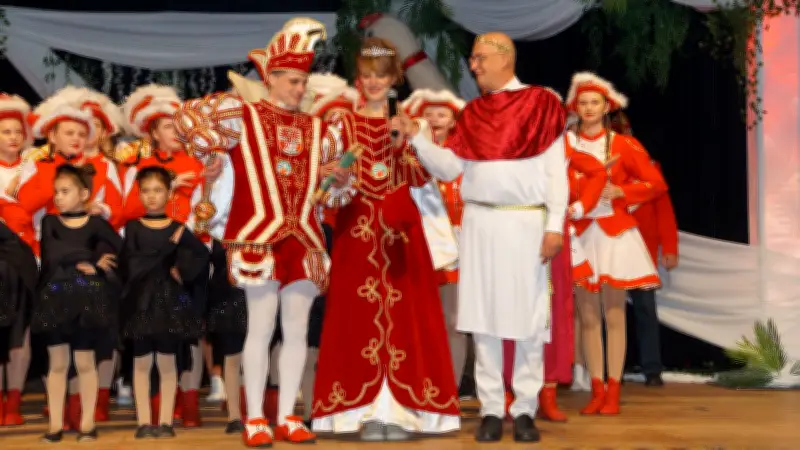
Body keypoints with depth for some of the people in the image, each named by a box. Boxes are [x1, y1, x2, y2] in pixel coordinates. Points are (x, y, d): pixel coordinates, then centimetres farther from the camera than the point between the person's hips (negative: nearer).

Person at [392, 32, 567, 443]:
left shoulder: (541, 104, 0)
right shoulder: (472, 113, 13)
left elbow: (556, 171, -2)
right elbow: (449, 167, 8)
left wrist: (554, 225, -9)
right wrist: (416, 136, -4)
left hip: (526, 223, -4)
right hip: (479, 223, 4)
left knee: (528, 319, 1)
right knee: (483, 318, 4)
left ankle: (525, 409, 9)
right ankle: (491, 409, 10)